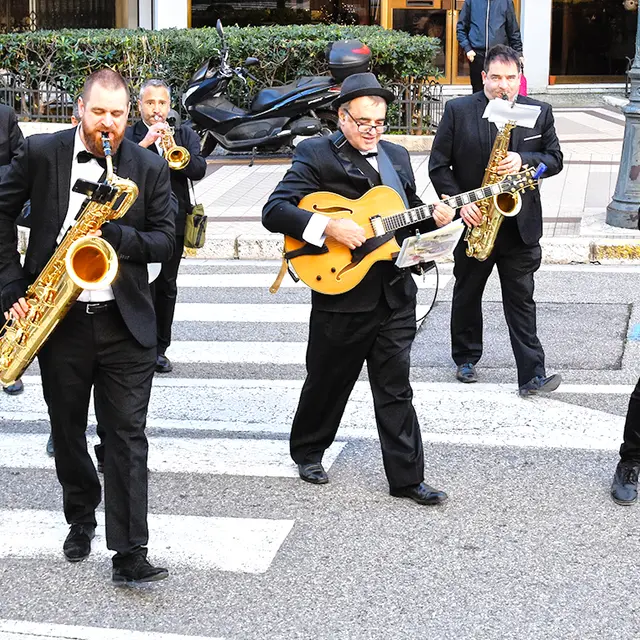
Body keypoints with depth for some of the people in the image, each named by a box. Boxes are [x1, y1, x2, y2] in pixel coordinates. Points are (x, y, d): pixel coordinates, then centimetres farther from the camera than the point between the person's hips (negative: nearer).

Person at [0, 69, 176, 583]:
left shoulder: (149, 168, 0)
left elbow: (164, 241, -1)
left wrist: (112, 234, -18)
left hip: (126, 323, -1)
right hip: (59, 319, 1)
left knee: (127, 437, -3)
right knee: (67, 431, 14)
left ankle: (130, 553, -2)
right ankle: (81, 520, 37)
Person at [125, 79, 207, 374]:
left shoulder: (185, 136, 12)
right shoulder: (126, 136, 4)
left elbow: (199, 170, -3)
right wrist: (145, 143, -20)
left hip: (173, 222, 3)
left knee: (167, 288, 9)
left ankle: (160, 348, 18)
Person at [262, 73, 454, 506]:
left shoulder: (396, 157, 12)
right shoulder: (316, 155, -7)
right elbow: (274, 212, -16)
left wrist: (434, 218, -1)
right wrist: (329, 227, -25)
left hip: (395, 294, 4)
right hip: (340, 294, -4)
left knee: (395, 390, 7)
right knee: (328, 383, 12)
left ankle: (407, 477, 12)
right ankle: (308, 451, 35)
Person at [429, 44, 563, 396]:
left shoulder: (539, 112, 0)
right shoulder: (457, 110, -5)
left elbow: (555, 159, 3)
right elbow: (438, 165, -3)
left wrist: (523, 161, -17)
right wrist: (460, 202, -14)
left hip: (520, 224, 0)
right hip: (473, 221, 0)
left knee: (521, 299, 1)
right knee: (467, 295, 15)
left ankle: (532, 375, 1)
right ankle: (466, 358, 33)